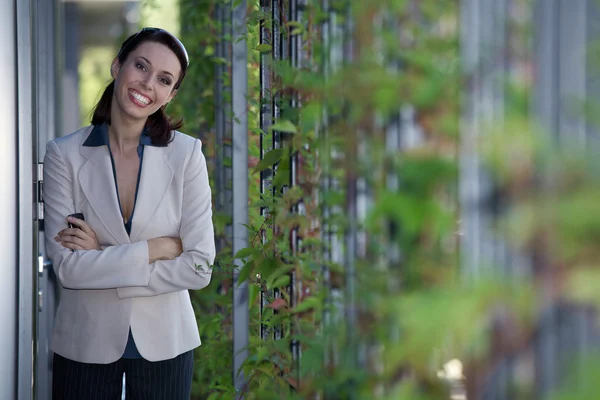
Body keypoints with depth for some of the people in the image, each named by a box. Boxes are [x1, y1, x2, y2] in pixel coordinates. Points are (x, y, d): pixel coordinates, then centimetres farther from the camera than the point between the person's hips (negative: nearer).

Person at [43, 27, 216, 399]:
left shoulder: (186, 153, -7)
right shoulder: (64, 154, -7)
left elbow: (199, 267, -11)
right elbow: (67, 266, -13)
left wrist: (101, 259, -14)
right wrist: (156, 248, -16)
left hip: (164, 343, 0)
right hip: (86, 344, 0)